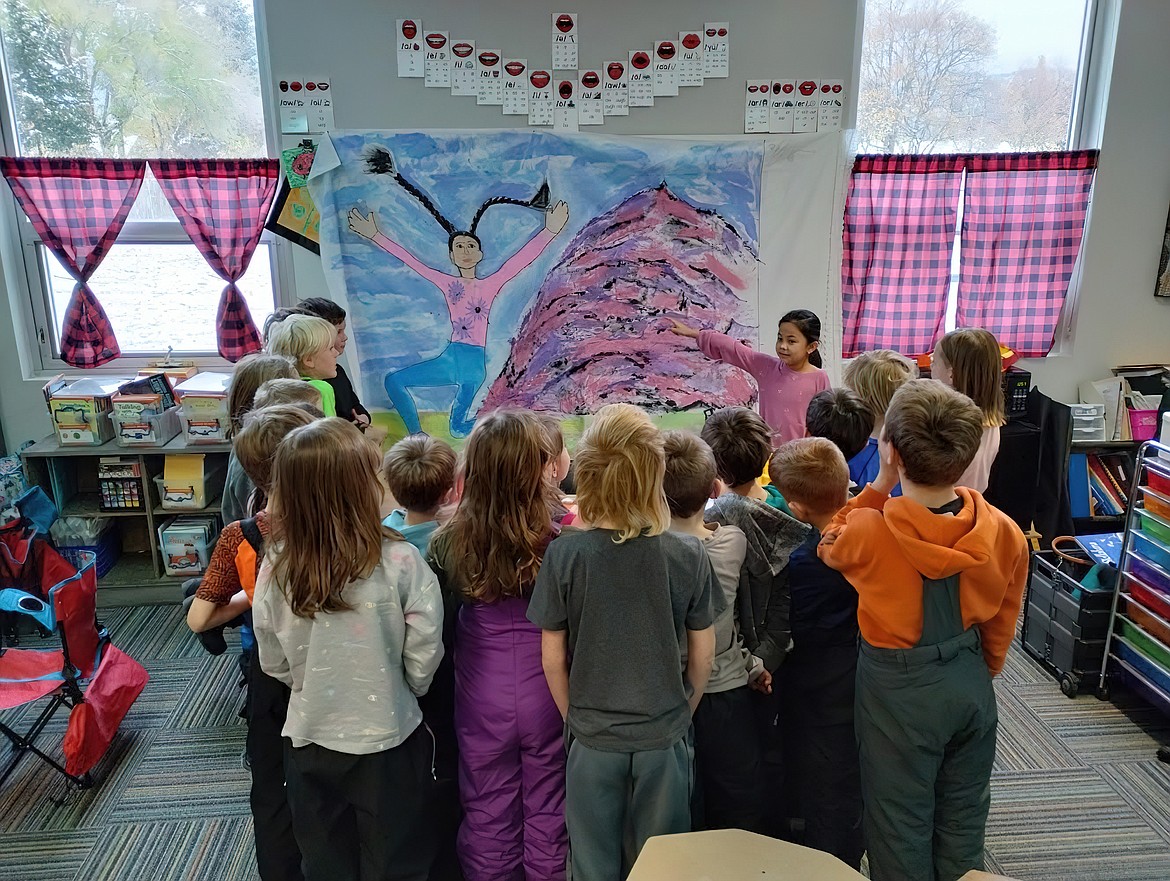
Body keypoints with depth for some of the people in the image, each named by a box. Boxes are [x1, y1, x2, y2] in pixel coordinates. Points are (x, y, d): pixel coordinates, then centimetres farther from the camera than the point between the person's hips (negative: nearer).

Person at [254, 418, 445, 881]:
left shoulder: (275, 568, -15)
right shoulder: (400, 562, -23)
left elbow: (274, 663, -2)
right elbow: (423, 657, -14)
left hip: (309, 742, 3)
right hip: (386, 741, -2)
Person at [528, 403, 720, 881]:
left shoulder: (563, 555, -17)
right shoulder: (687, 554, -14)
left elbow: (552, 658, -8)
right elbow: (702, 653, -4)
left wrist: (575, 718, 9)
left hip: (593, 740, 0)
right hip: (664, 738, 1)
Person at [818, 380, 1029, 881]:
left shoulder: (868, 531, -27)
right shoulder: (1003, 533, -15)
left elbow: (830, 547, -1)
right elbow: (1001, 623, 1)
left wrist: (880, 485, -8)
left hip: (898, 691, -3)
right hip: (971, 685, 4)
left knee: (902, 828, 16)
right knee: (963, 821, 24)